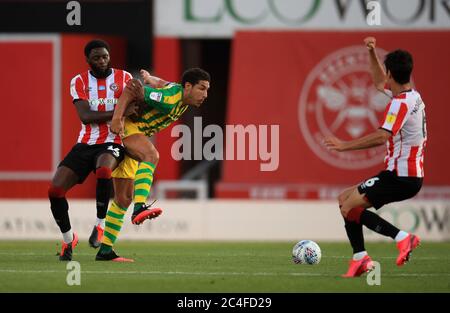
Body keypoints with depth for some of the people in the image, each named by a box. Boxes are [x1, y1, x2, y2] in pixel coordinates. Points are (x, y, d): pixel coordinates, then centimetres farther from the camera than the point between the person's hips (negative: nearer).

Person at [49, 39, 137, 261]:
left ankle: (100, 224, -20)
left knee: (103, 170, -38)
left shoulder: (123, 78, 3)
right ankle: (68, 238, 12)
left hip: (113, 143, -2)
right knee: (55, 190, -10)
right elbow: (85, 116, -11)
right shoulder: (79, 82, 3)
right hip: (86, 143, 2)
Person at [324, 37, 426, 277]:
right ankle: (360, 258, 8)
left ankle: (401, 237, -17)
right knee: (345, 199, 14)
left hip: (400, 176, -10)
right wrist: (372, 53, 22)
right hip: (411, 176, 10)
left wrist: (346, 146, -25)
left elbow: (382, 136, -29)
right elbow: (380, 83, 33)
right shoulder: (412, 96, 14)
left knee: (349, 207, -13)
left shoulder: (401, 102, -17)